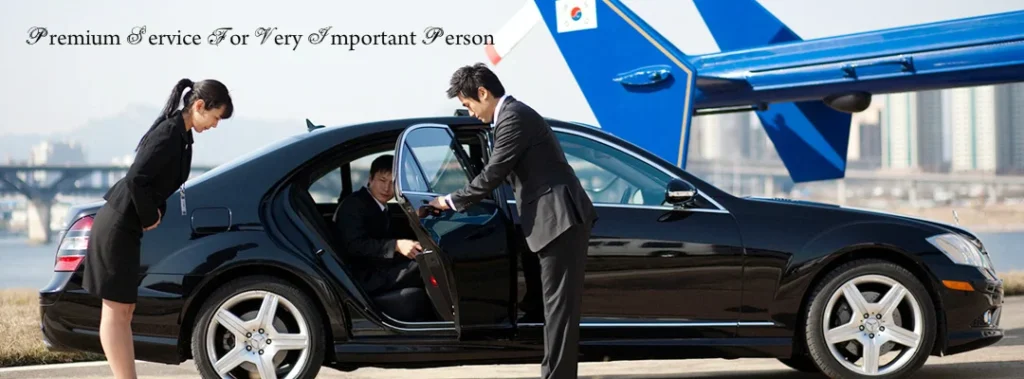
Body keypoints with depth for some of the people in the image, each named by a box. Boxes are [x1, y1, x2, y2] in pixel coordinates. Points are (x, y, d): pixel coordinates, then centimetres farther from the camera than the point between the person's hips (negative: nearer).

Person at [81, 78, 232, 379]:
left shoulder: (179, 133, 10)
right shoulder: (170, 133, -19)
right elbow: (136, 179, -26)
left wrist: (153, 213, 5)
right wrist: (150, 218, -14)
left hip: (125, 226, 10)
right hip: (118, 226, -10)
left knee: (123, 309, 10)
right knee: (116, 310, -6)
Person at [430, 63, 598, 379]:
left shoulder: (513, 118, -13)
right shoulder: (515, 115, 19)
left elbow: (492, 175, -13)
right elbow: (500, 174, 24)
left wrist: (452, 201, -1)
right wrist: (460, 200, 24)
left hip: (560, 219, -10)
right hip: (559, 220, 10)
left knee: (559, 302, -9)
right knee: (561, 302, 11)